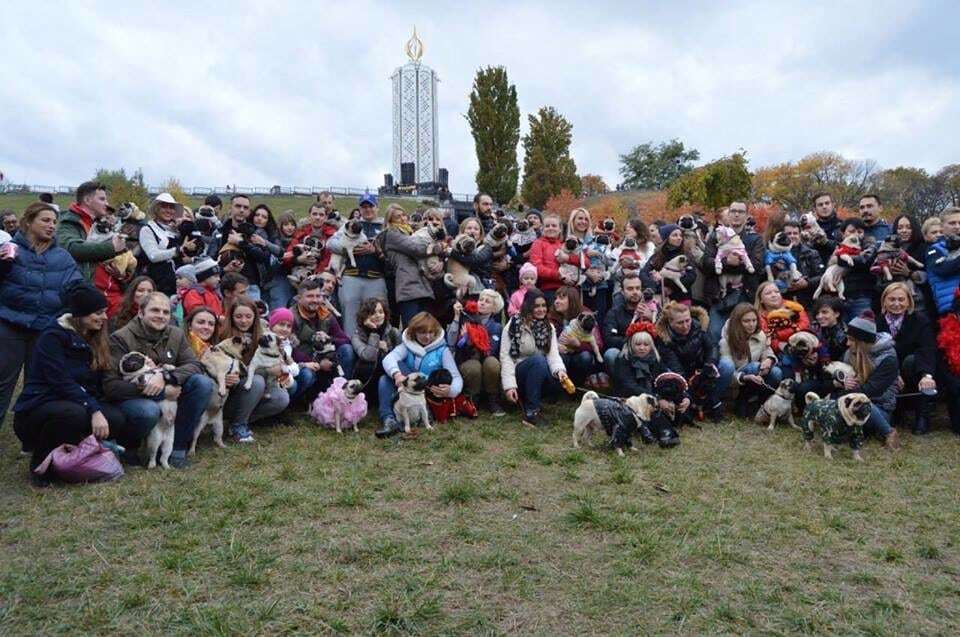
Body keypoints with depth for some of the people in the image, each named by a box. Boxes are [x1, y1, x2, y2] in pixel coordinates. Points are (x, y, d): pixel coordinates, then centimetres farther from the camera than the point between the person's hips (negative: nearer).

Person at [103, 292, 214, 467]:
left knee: (203, 383, -20)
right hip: (133, 398, -5)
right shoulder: (120, 338, -11)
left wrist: (165, 377, -29)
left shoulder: (176, 335, 5)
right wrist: (161, 392, -25)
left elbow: (195, 365, -7)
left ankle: (178, 446, -10)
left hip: (168, 395, 5)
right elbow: (111, 386, -18)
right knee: (149, 410, -39)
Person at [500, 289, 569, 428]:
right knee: (538, 359, -33)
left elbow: (553, 353, -8)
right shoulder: (514, 325, -9)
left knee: (558, 379, -27)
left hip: (540, 374, 4)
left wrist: (560, 370, -31)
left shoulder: (549, 327, 5)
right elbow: (505, 356, -14)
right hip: (518, 373, -4)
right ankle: (531, 412, -31)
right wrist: (509, 385, -26)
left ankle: (526, 398, 1)